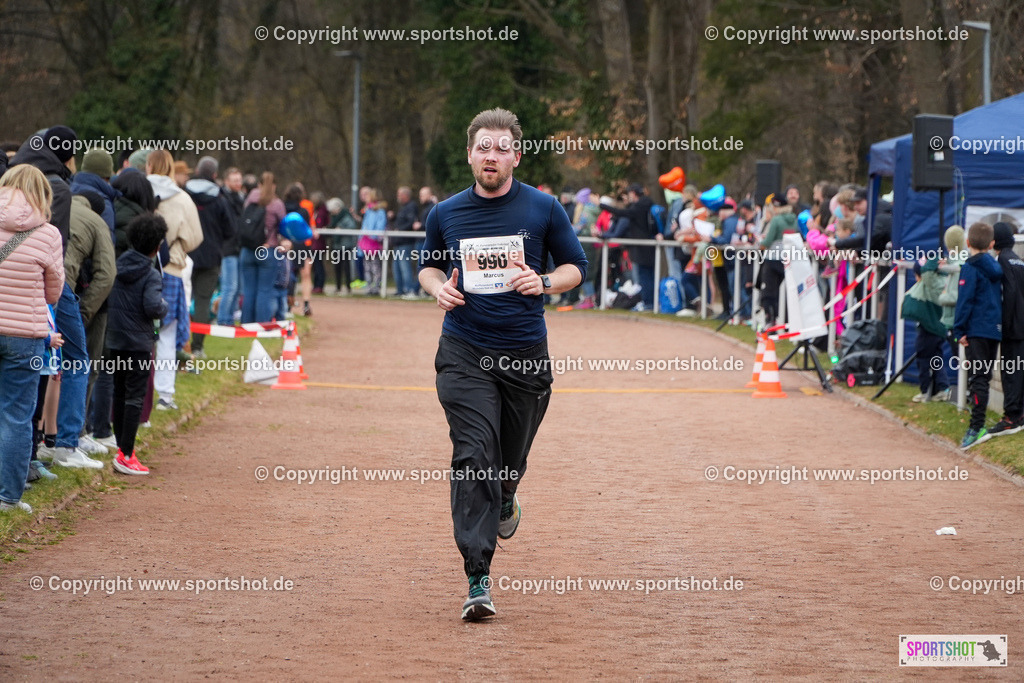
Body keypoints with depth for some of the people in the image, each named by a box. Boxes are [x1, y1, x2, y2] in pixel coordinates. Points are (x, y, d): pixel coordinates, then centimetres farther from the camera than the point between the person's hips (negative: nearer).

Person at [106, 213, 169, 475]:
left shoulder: (118, 267, 3)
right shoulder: (151, 276, -14)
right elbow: (153, 307, -25)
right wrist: (165, 306, -3)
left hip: (114, 340, 6)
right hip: (139, 342, -6)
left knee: (119, 393, 16)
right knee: (135, 396, -3)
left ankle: (122, 447, 25)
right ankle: (126, 454, -7)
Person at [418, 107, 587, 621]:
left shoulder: (543, 209, 0)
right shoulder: (446, 214, 4)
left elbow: (575, 267, 8)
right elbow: (428, 267, 20)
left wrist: (544, 283, -13)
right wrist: (439, 288, -3)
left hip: (525, 352, 1)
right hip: (464, 353, -1)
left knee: (511, 459, 12)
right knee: (473, 457, -15)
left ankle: (504, 500, 52)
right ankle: (478, 579, -18)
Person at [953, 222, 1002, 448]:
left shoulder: (971, 268, -11)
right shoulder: (995, 268, 10)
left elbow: (965, 301, -14)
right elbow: (1000, 298, 12)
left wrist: (959, 330, -12)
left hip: (977, 329, -7)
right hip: (995, 328, 7)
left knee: (977, 378, -11)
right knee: (984, 377, 13)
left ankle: (977, 427, -17)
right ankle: (978, 424, 17)